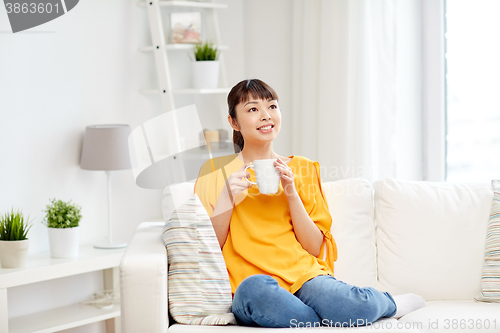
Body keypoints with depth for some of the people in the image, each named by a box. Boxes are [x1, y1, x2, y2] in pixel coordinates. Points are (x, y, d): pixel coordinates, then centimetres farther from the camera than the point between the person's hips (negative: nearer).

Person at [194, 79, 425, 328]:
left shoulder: (303, 169, 16)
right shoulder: (216, 171, 11)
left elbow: (315, 248, 8)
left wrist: (292, 193, -4)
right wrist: (227, 196, -8)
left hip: (303, 276, 2)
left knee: (357, 306, -32)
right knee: (255, 289, -40)